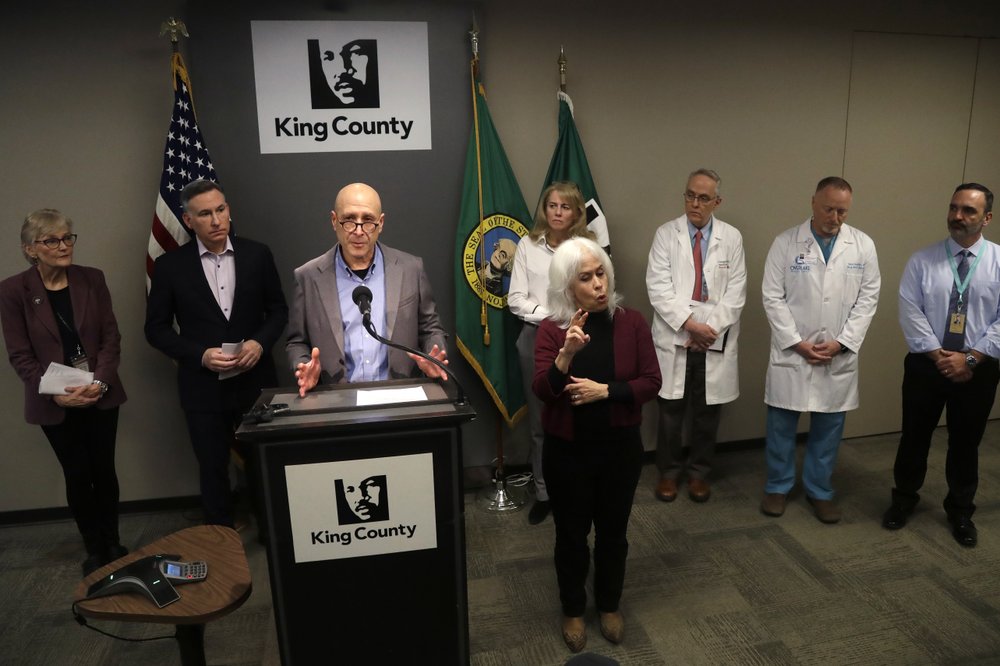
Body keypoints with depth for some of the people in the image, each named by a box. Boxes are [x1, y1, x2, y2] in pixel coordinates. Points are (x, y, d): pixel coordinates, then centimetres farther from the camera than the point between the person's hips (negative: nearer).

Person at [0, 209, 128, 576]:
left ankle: (113, 544, 27)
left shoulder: (92, 279, -1)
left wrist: (100, 381, -16)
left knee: (104, 470, 10)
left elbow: (111, 337, -1)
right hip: (55, 402, -1)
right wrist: (55, 392, -18)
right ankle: (94, 550, 23)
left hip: (100, 395, 2)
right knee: (78, 476, 7)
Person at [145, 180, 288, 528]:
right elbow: (156, 328, -1)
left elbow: (278, 309, 5)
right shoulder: (170, 265, -4)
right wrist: (200, 355, -15)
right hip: (203, 386, -1)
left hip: (256, 380, 1)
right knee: (213, 471, 12)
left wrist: (261, 342, -13)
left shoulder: (257, 254, -1)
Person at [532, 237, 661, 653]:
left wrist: (604, 390, -21)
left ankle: (610, 605, 42)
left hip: (620, 448, 2)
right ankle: (573, 611, 37)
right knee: (571, 533, 14)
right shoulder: (552, 328, -11)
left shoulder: (631, 322, -7)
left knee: (613, 531, 18)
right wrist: (566, 353, -35)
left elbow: (651, 382, -8)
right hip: (567, 451, -1)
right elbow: (542, 390, -19)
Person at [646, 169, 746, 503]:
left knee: (707, 411, 10)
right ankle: (668, 472, 24)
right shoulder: (666, 234, 0)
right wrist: (690, 324, -17)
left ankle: (699, 472, 28)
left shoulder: (732, 237, 4)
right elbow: (658, 287, -8)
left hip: (716, 341, 1)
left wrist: (710, 328, -12)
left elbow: (735, 292, -1)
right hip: (674, 338, -1)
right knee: (671, 410, 6)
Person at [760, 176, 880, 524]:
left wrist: (841, 342, -8)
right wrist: (797, 342, -11)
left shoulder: (863, 245, 1)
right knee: (782, 423, 8)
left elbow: (868, 299, 1)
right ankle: (778, 486, 25)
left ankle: (820, 490, 27)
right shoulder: (786, 242, -4)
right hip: (791, 352, -1)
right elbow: (773, 298, -5)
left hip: (840, 356, 2)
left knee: (829, 426, 11)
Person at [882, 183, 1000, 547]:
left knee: (965, 442, 15)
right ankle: (904, 500, 32)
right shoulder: (922, 260, -2)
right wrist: (938, 354, -15)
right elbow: (910, 312, -8)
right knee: (914, 436, 11)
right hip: (926, 365, 0)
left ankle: (960, 511, 34)